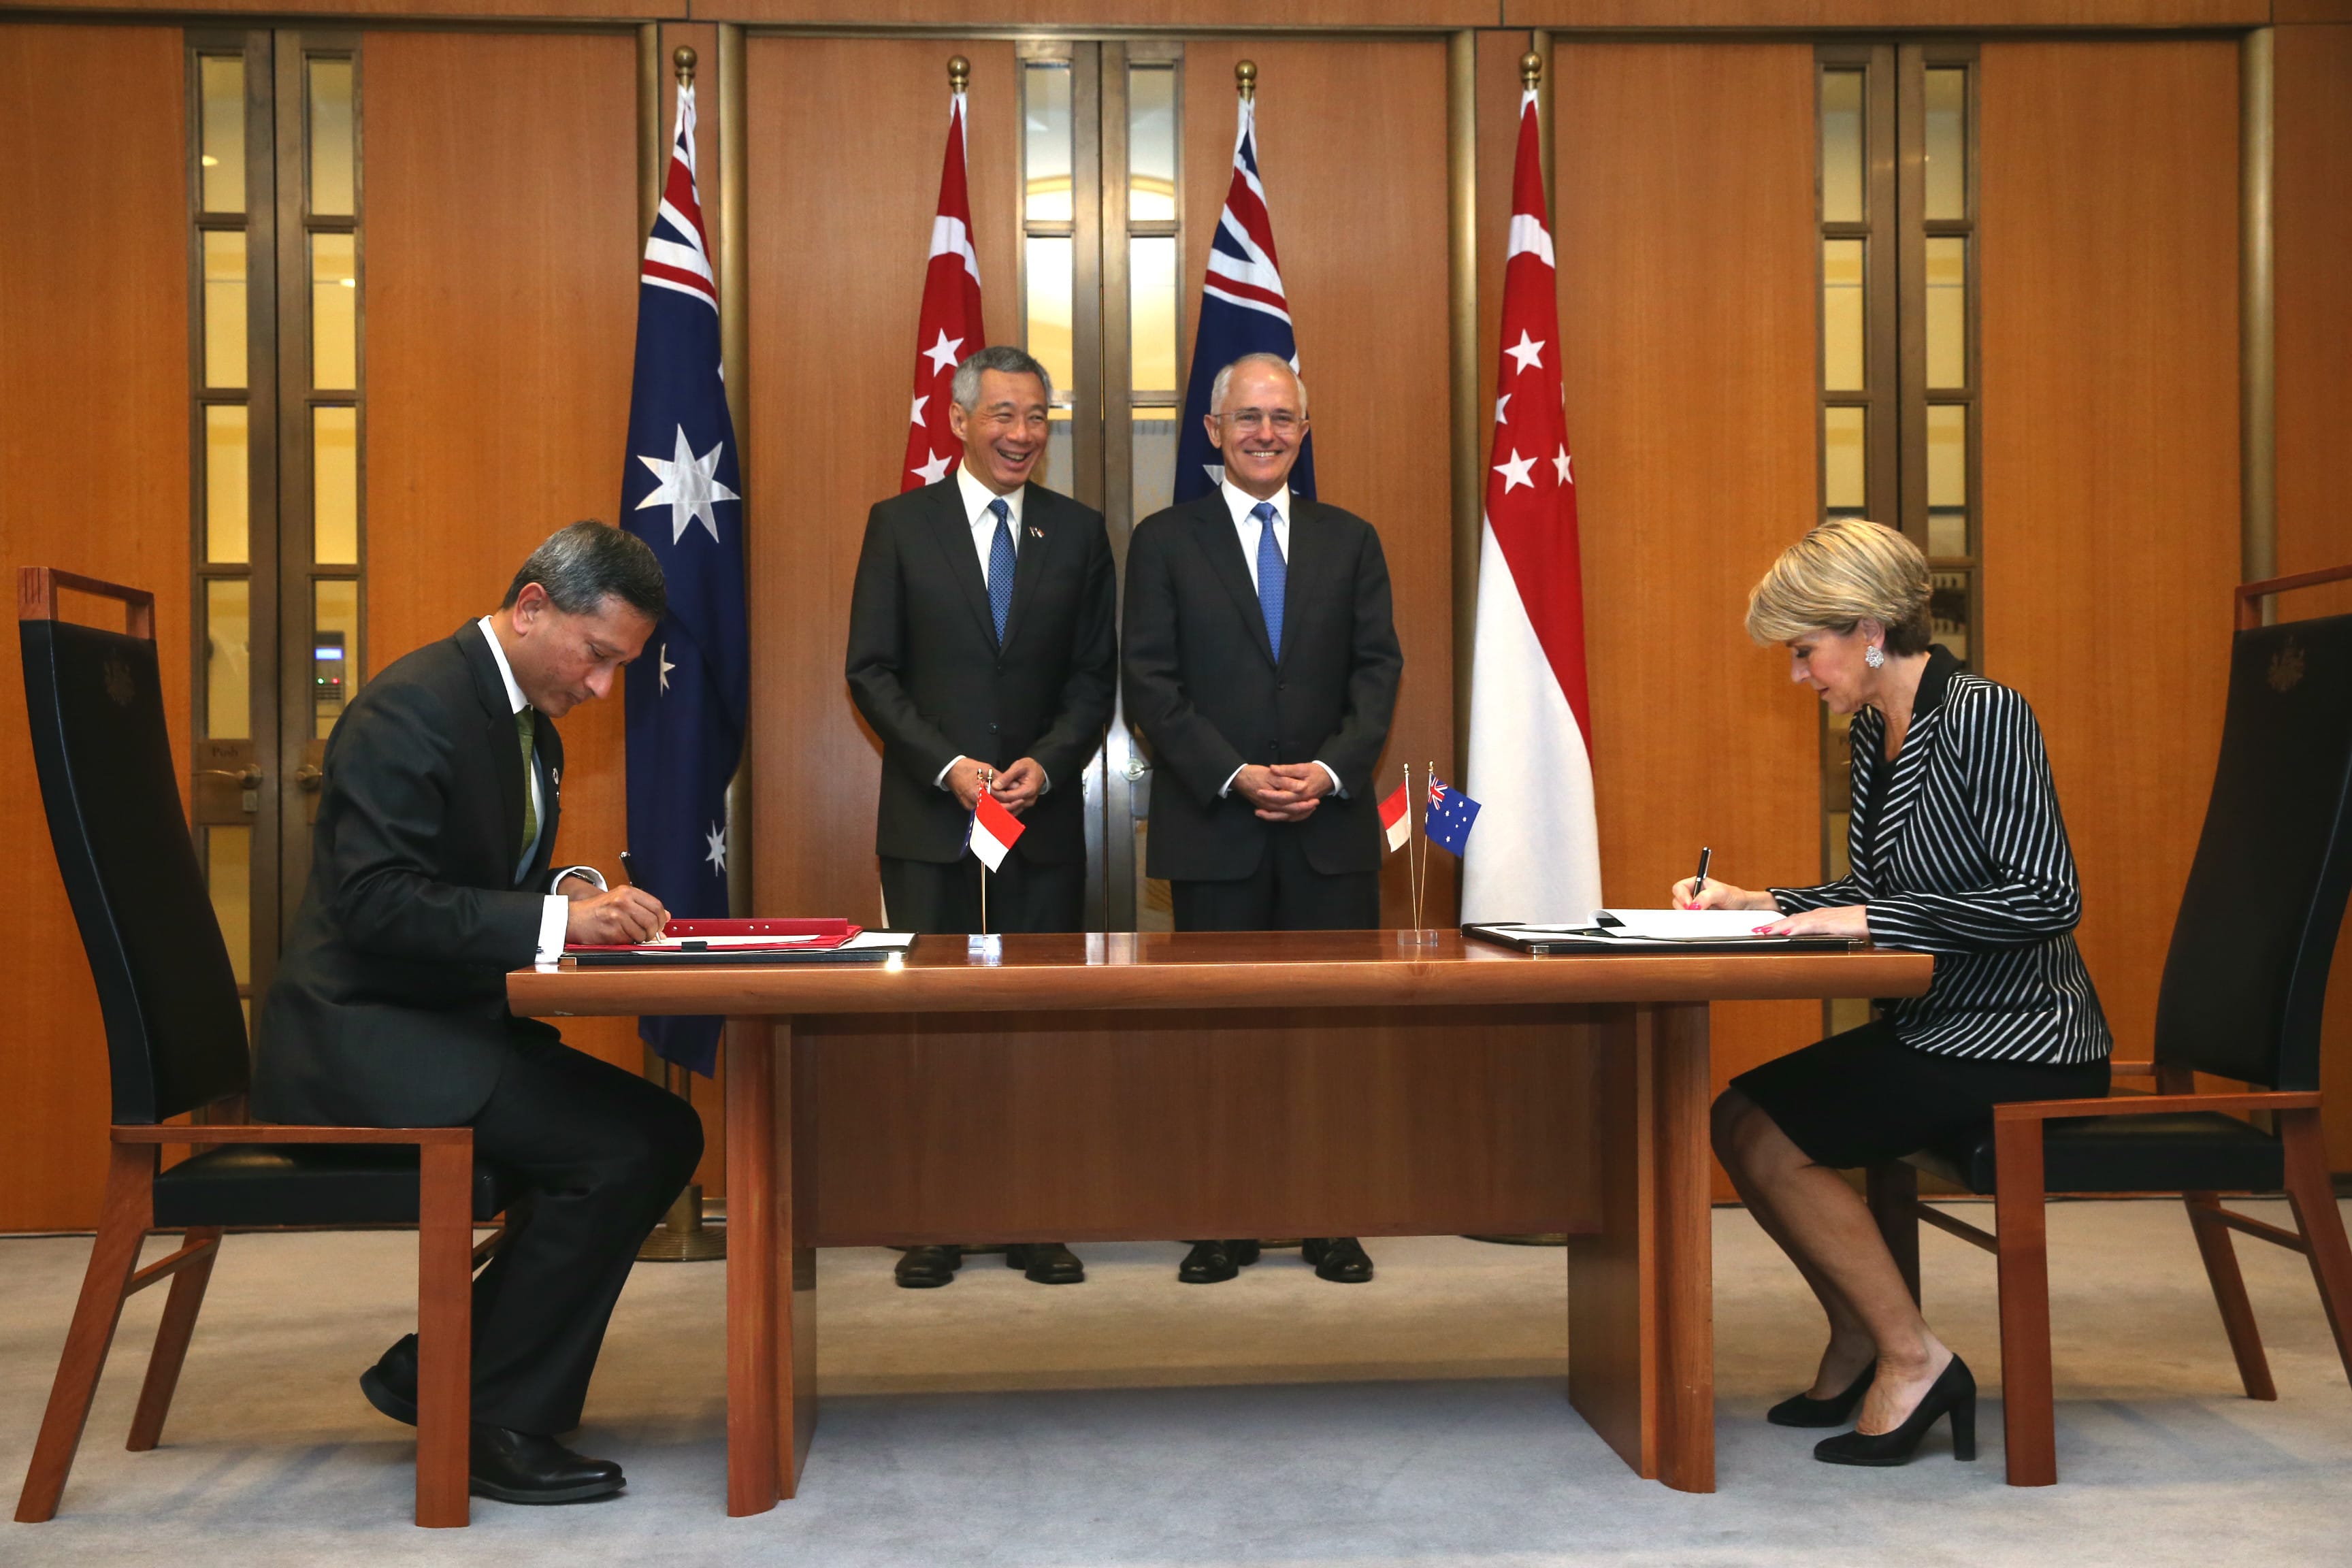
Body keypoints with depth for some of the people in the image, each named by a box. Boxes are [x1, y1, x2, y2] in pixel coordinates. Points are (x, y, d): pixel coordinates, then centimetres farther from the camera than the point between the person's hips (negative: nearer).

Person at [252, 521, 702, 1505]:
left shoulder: (528, 725, 14)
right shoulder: (415, 707, -17)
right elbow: (376, 902, -25)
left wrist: (575, 895, -2)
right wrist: (556, 920, -27)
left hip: (447, 1021, 10)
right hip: (359, 1035, -10)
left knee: (663, 1134, 0)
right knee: (618, 1150, -22)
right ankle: (491, 1422, -5)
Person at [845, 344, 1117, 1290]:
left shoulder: (1078, 531, 8)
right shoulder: (900, 525, 4)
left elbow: (1096, 673, 7)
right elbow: (871, 670, 0)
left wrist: (1048, 761, -10)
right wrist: (948, 766, -12)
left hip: (1045, 813, 2)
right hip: (929, 816, -1)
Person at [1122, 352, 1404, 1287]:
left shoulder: (1350, 541, 12)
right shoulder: (1164, 541, 4)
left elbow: (1379, 669, 5)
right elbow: (1150, 686, -3)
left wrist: (1332, 769, -11)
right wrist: (1236, 777, -14)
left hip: (1332, 824, 2)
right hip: (1213, 827, -1)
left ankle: (1332, 1223, 16)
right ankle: (1221, 1227, 17)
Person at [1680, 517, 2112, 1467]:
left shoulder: (1983, 716, -16)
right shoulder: (1875, 731, 10)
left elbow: (2045, 897, -23)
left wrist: (1865, 919, -23)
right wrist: (1753, 905, 5)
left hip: (2017, 1037, -9)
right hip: (1931, 1026, 9)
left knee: (1772, 1138, -18)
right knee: (1737, 1115, -2)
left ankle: (1912, 1359, -3)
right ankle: (1856, 1336, 13)